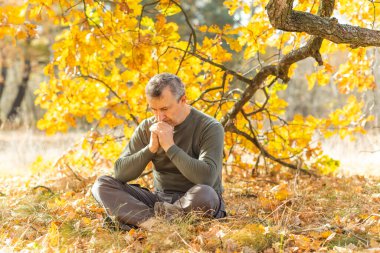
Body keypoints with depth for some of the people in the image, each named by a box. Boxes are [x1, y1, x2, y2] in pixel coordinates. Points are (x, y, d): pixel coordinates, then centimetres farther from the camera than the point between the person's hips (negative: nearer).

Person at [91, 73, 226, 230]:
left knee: (204, 194, -40)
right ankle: (152, 222, -32)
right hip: (160, 199, 5)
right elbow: (120, 173, -4)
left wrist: (170, 146, -22)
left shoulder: (210, 127, -10)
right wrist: (151, 148, -17)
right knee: (102, 184, -11)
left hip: (193, 203, -4)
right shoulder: (147, 128, 3)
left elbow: (207, 177, -26)